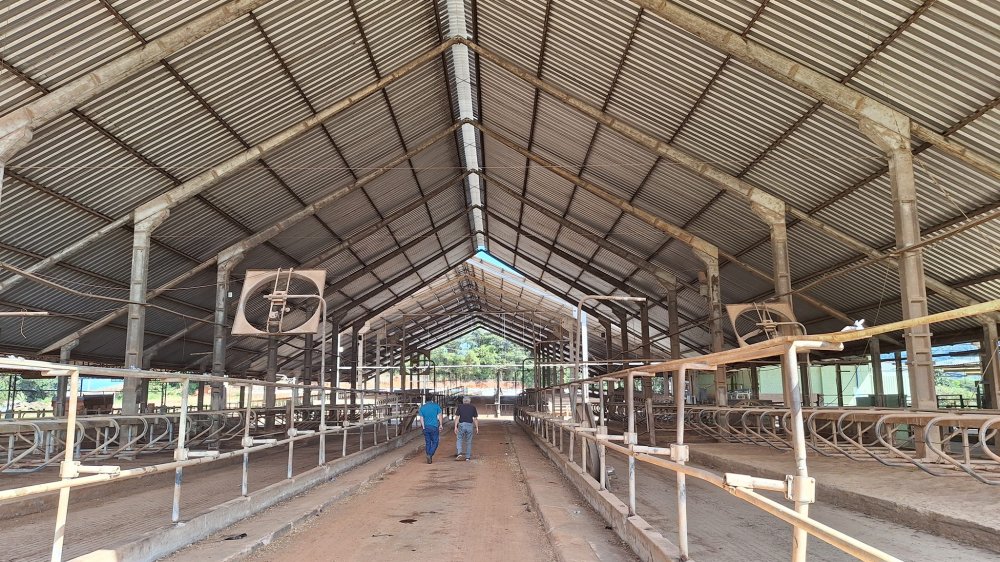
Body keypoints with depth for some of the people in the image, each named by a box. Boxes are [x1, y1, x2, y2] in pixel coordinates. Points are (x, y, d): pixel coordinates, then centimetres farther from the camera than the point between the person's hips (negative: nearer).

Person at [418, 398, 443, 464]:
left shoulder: (422, 407, 4)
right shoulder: (436, 405, -1)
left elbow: (421, 419, 0)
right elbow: (440, 416, -3)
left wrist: (424, 427, 2)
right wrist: (441, 425, 4)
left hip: (426, 427, 3)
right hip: (434, 427, -3)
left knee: (427, 443, 11)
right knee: (435, 442, 6)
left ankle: (429, 459, 13)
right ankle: (430, 455, -13)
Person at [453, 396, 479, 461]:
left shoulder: (460, 406, 6)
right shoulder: (473, 407, 9)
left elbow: (457, 417, -2)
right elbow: (475, 419, 6)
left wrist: (455, 427, -3)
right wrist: (477, 427, 11)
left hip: (461, 424, -1)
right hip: (470, 425, 1)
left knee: (459, 439, 10)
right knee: (469, 441, 11)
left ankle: (459, 453, -8)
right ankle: (467, 457, 12)